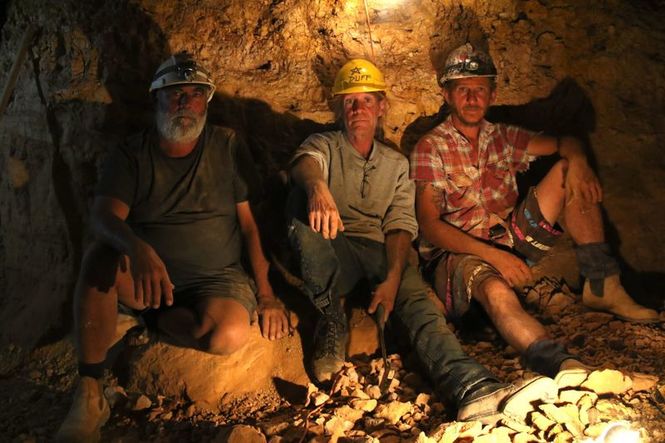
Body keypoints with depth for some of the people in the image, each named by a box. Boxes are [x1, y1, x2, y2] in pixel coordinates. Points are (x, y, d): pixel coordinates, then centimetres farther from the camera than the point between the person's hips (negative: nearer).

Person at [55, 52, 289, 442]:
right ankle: (89, 395, -25)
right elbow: (104, 217, -18)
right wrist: (138, 250, -41)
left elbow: (250, 222, 2)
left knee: (228, 336, -34)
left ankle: (157, 319, 0)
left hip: (218, 277, 0)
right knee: (101, 256, -33)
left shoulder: (228, 147, 2)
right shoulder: (131, 157, -1)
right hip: (146, 277, 1)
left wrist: (265, 292, -5)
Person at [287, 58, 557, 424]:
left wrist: (392, 277, -15)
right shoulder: (323, 146, 14)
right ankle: (331, 322, -21)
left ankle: (472, 388, -54)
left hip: (380, 253, 2)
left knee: (418, 300, -30)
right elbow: (305, 163, -14)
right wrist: (317, 186, -42)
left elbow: (400, 225, 6)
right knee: (302, 203, -32)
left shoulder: (396, 164, 21)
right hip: (332, 252, -1)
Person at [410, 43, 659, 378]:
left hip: (512, 240, 6)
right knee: (497, 291, -41)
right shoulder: (431, 148, -5)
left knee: (569, 170, -6)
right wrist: (492, 255, -26)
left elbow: (565, 143, 14)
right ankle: (564, 367, -63)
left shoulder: (503, 138, 12)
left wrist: (576, 160, -14)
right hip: (459, 250, -6)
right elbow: (429, 225, -14)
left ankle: (601, 286, -9)